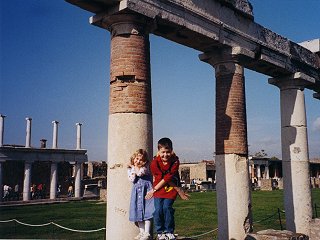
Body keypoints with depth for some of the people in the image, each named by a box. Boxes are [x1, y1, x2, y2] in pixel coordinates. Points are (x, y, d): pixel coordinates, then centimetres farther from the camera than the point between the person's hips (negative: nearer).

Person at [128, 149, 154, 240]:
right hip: (136, 192, 4)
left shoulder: (145, 168, -1)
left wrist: (135, 166, -3)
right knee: (138, 212, 6)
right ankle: (141, 232, 15)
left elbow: (140, 173, -19)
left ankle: (147, 233, -2)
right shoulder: (130, 169, 9)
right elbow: (132, 180, -4)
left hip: (146, 191, -4)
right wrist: (133, 169, -8)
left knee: (147, 212, -6)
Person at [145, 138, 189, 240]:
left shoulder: (175, 161, -14)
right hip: (158, 188, 1)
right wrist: (179, 190, -14)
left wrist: (154, 190, -15)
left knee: (167, 208, -12)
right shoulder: (154, 163, -15)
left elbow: (168, 178, -16)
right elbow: (162, 178, -14)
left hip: (170, 189, 0)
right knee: (158, 210, -8)